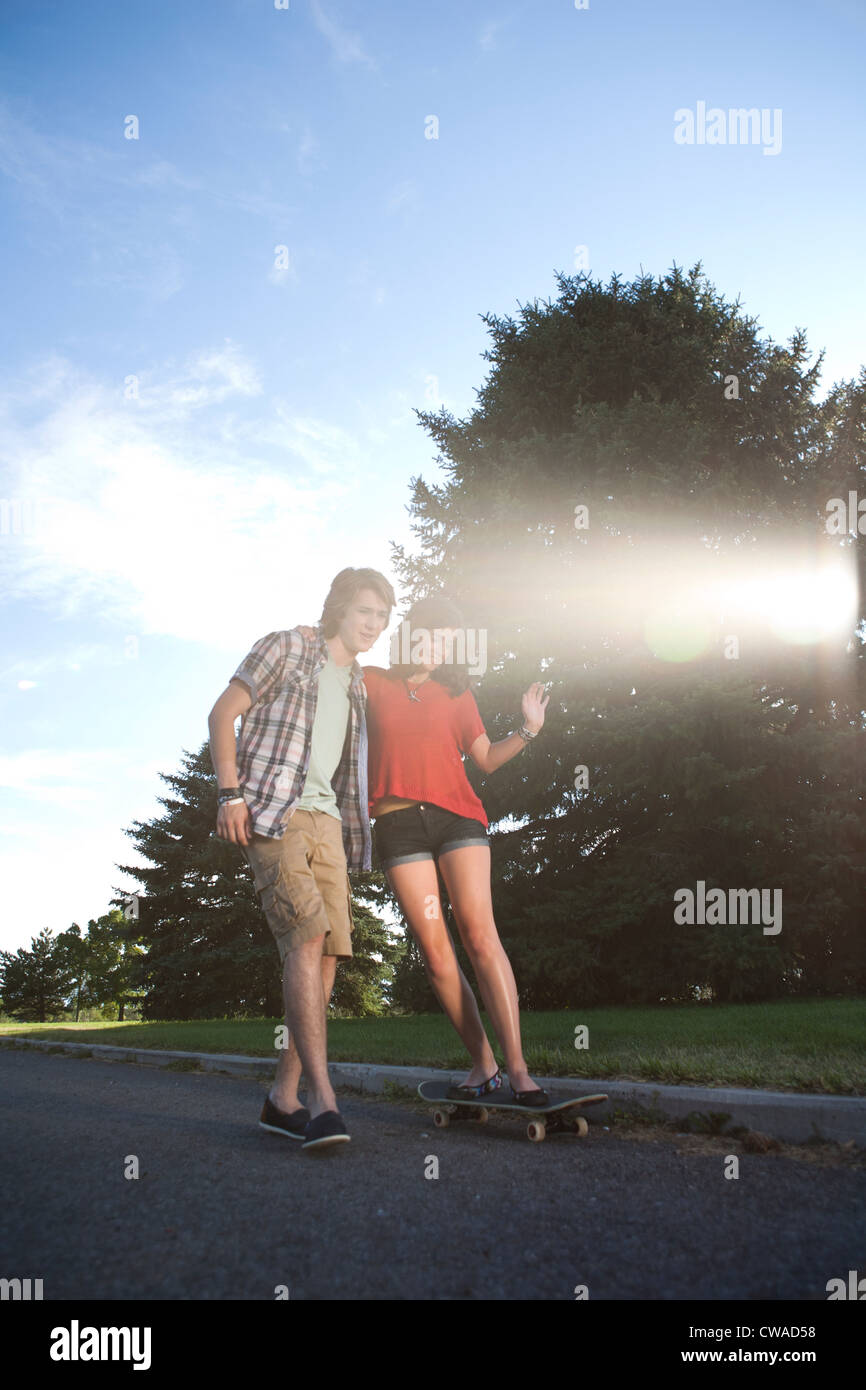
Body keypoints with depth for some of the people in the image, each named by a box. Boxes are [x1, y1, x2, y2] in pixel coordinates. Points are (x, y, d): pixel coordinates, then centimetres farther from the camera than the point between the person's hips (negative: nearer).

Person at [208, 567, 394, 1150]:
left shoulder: (357, 685, 23)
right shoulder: (287, 648, 5)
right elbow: (222, 713, -1)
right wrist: (230, 791, -13)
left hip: (326, 818, 7)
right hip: (272, 810, -7)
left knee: (328, 952, -2)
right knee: (306, 936, -22)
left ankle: (284, 1097, 6)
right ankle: (323, 1099, -25)